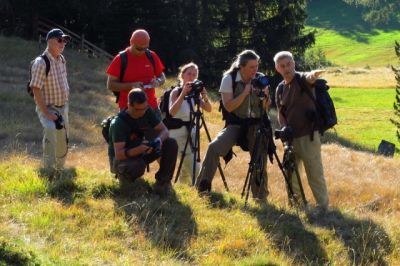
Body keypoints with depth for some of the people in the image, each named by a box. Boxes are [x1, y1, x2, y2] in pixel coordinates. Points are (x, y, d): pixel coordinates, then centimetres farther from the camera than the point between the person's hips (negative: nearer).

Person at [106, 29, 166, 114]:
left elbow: (162, 76, 14)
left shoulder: (152, 56, 3)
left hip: (151, 107, 3)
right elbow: (110, 85, -7)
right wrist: (131, 85, -21)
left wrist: (158, 81, -11)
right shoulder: (120, 59, -7)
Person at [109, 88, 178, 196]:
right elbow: (118, 154, -33)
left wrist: (159, 139, -32)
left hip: (140, 152, 6)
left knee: (171, 144, -15)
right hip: (123, 158, -6)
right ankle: (123, 175, -4)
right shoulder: (119, 122, -29)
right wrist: (138, 149, -52)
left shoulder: (147, 112, -11)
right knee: (137, 166, -41)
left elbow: (164, 130, -7)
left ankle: (162, 181, -1)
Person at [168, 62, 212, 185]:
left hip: (191, 130, 6)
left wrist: (204, 96, -22)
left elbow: (208, 109, -3)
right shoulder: (176, 91, -9)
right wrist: (183, 94, -32)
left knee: (187, 164, 9)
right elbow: (172, 112, -26)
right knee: (193, 165, -14)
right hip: (178, 131, -6)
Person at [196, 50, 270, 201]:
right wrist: (245, 92, -21)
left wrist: (265, 96, -16)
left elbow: (265, 108, 5)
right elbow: (228, 106, -15)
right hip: (235, 124, -2)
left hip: (255, 125, 3)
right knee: (214, 147, -26)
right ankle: (202, 188, -17)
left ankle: (260, 197, 9)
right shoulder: (229, 78, -8)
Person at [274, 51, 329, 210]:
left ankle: (323, 206, 3)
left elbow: (310, 78, -34)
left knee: (315, 173, -6)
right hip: (291, 137, 7)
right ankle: (295, 198, 38)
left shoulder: (302, 79, -9)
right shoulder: (280, 89, 8)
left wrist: (313, 76, -58)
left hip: (308, 136, -7)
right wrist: (284, 127, -4)